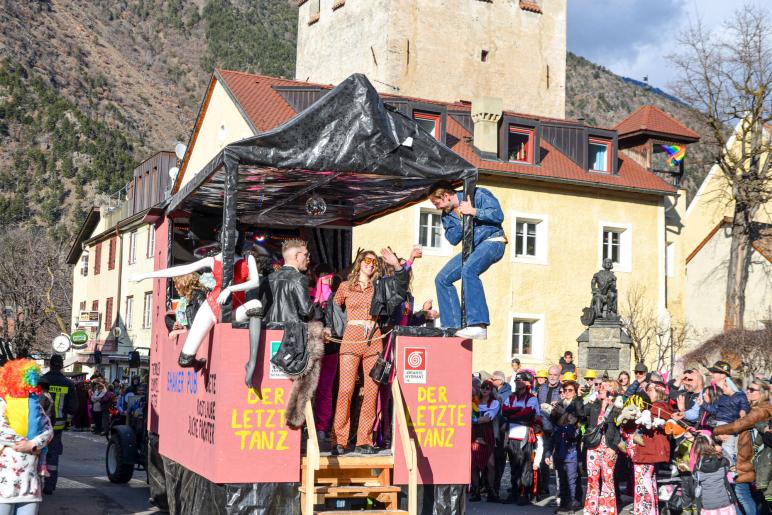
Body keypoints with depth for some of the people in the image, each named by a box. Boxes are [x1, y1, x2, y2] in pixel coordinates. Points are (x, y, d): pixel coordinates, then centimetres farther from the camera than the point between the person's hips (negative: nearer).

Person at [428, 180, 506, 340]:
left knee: (468, 269, -35)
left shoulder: (478, 195, -10)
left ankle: (479, 325, -41)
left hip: (492, 241, -8)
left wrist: (473, 212, -22)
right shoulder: (447, 214, 10)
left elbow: (498, 215, -19)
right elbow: (453, 239, 2)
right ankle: (453, 325, 3)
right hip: (472, 249, 8)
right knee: (442, 279, 1)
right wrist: (463, 219, -10)